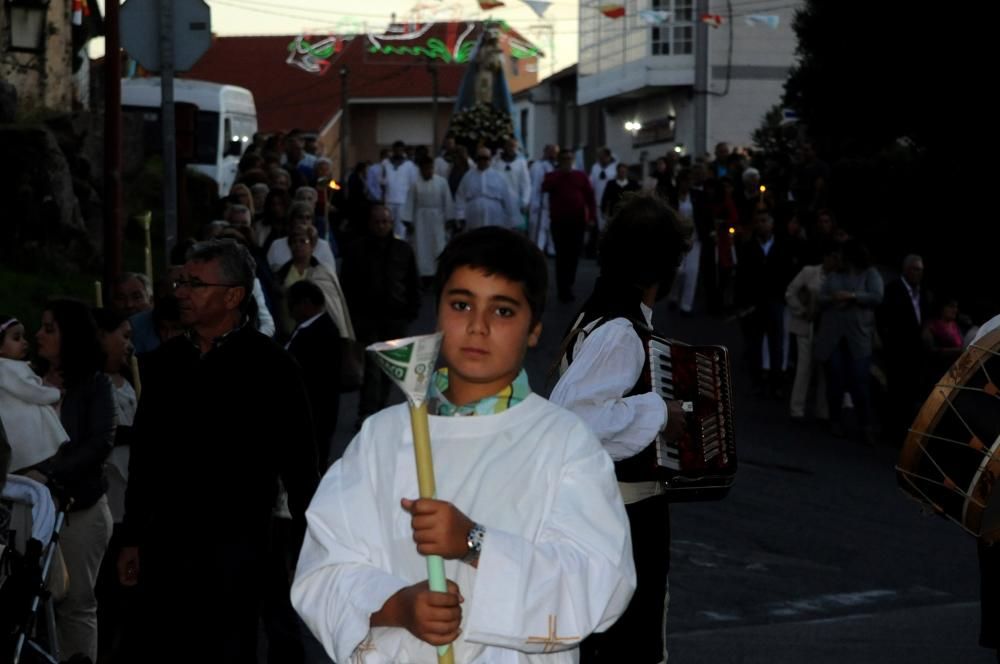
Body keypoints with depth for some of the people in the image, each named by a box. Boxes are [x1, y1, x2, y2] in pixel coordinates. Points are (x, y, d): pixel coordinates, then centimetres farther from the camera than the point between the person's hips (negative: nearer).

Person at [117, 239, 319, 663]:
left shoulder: (269, 366, -5)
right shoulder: (165, 362, 11)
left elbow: (298, 464, -5)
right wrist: (132, 537, 17)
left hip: (235, 547, -5)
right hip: (165, 544, 5)